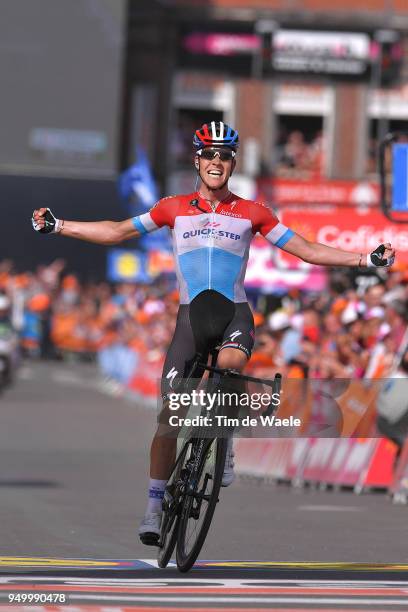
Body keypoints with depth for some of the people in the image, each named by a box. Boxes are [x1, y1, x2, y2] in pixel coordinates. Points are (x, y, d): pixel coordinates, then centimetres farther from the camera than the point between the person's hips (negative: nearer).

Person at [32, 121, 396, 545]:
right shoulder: (174, 208, 7)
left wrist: (365, 259, -2)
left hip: (234, 312, -1)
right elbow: (117, 232, 11)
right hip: (191, 315, 1)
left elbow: (307, 250, 7)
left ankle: (224, 447, -10)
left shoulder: (251, 213, 5)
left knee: (229, 364, -35)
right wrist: (58, 226, 6)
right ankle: (154, 505, 2)